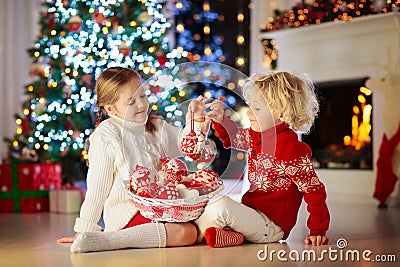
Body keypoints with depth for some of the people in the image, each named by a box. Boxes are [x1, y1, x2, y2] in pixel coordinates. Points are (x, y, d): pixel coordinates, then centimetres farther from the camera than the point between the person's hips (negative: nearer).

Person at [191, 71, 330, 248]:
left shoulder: (291, 149, -22)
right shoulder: (257, 136, 5)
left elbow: (314, 191, -18)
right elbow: (233, 136, 24)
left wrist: (318, 231, -15)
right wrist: (218, 118, 3)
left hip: (271, 225, -10)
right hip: (253, 212, 10)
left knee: (221, 205, -27)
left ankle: (195, 235, -5)